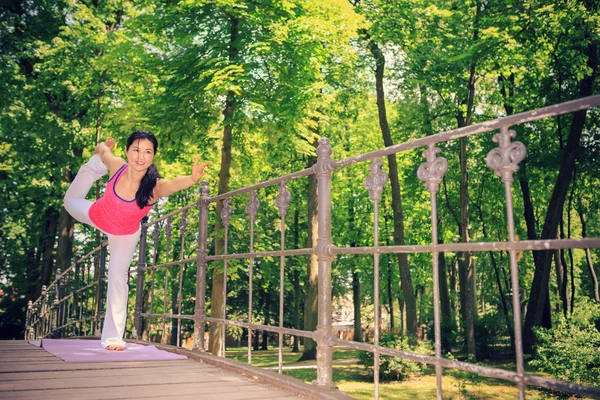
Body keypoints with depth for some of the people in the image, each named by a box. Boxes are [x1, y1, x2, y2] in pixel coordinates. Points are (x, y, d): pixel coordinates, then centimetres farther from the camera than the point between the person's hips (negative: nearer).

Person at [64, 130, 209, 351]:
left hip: (125, 234, -2)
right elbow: (102, 150, -11)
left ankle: (113, 337, 14)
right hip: (96, 216, 2)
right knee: (71, 201, 30)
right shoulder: (116, 165, -34)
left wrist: (192, 179, -84)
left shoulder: (155, 186, -41)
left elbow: (174, 184, -64)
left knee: (118, 278, -2)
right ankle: (96, 166, 55)